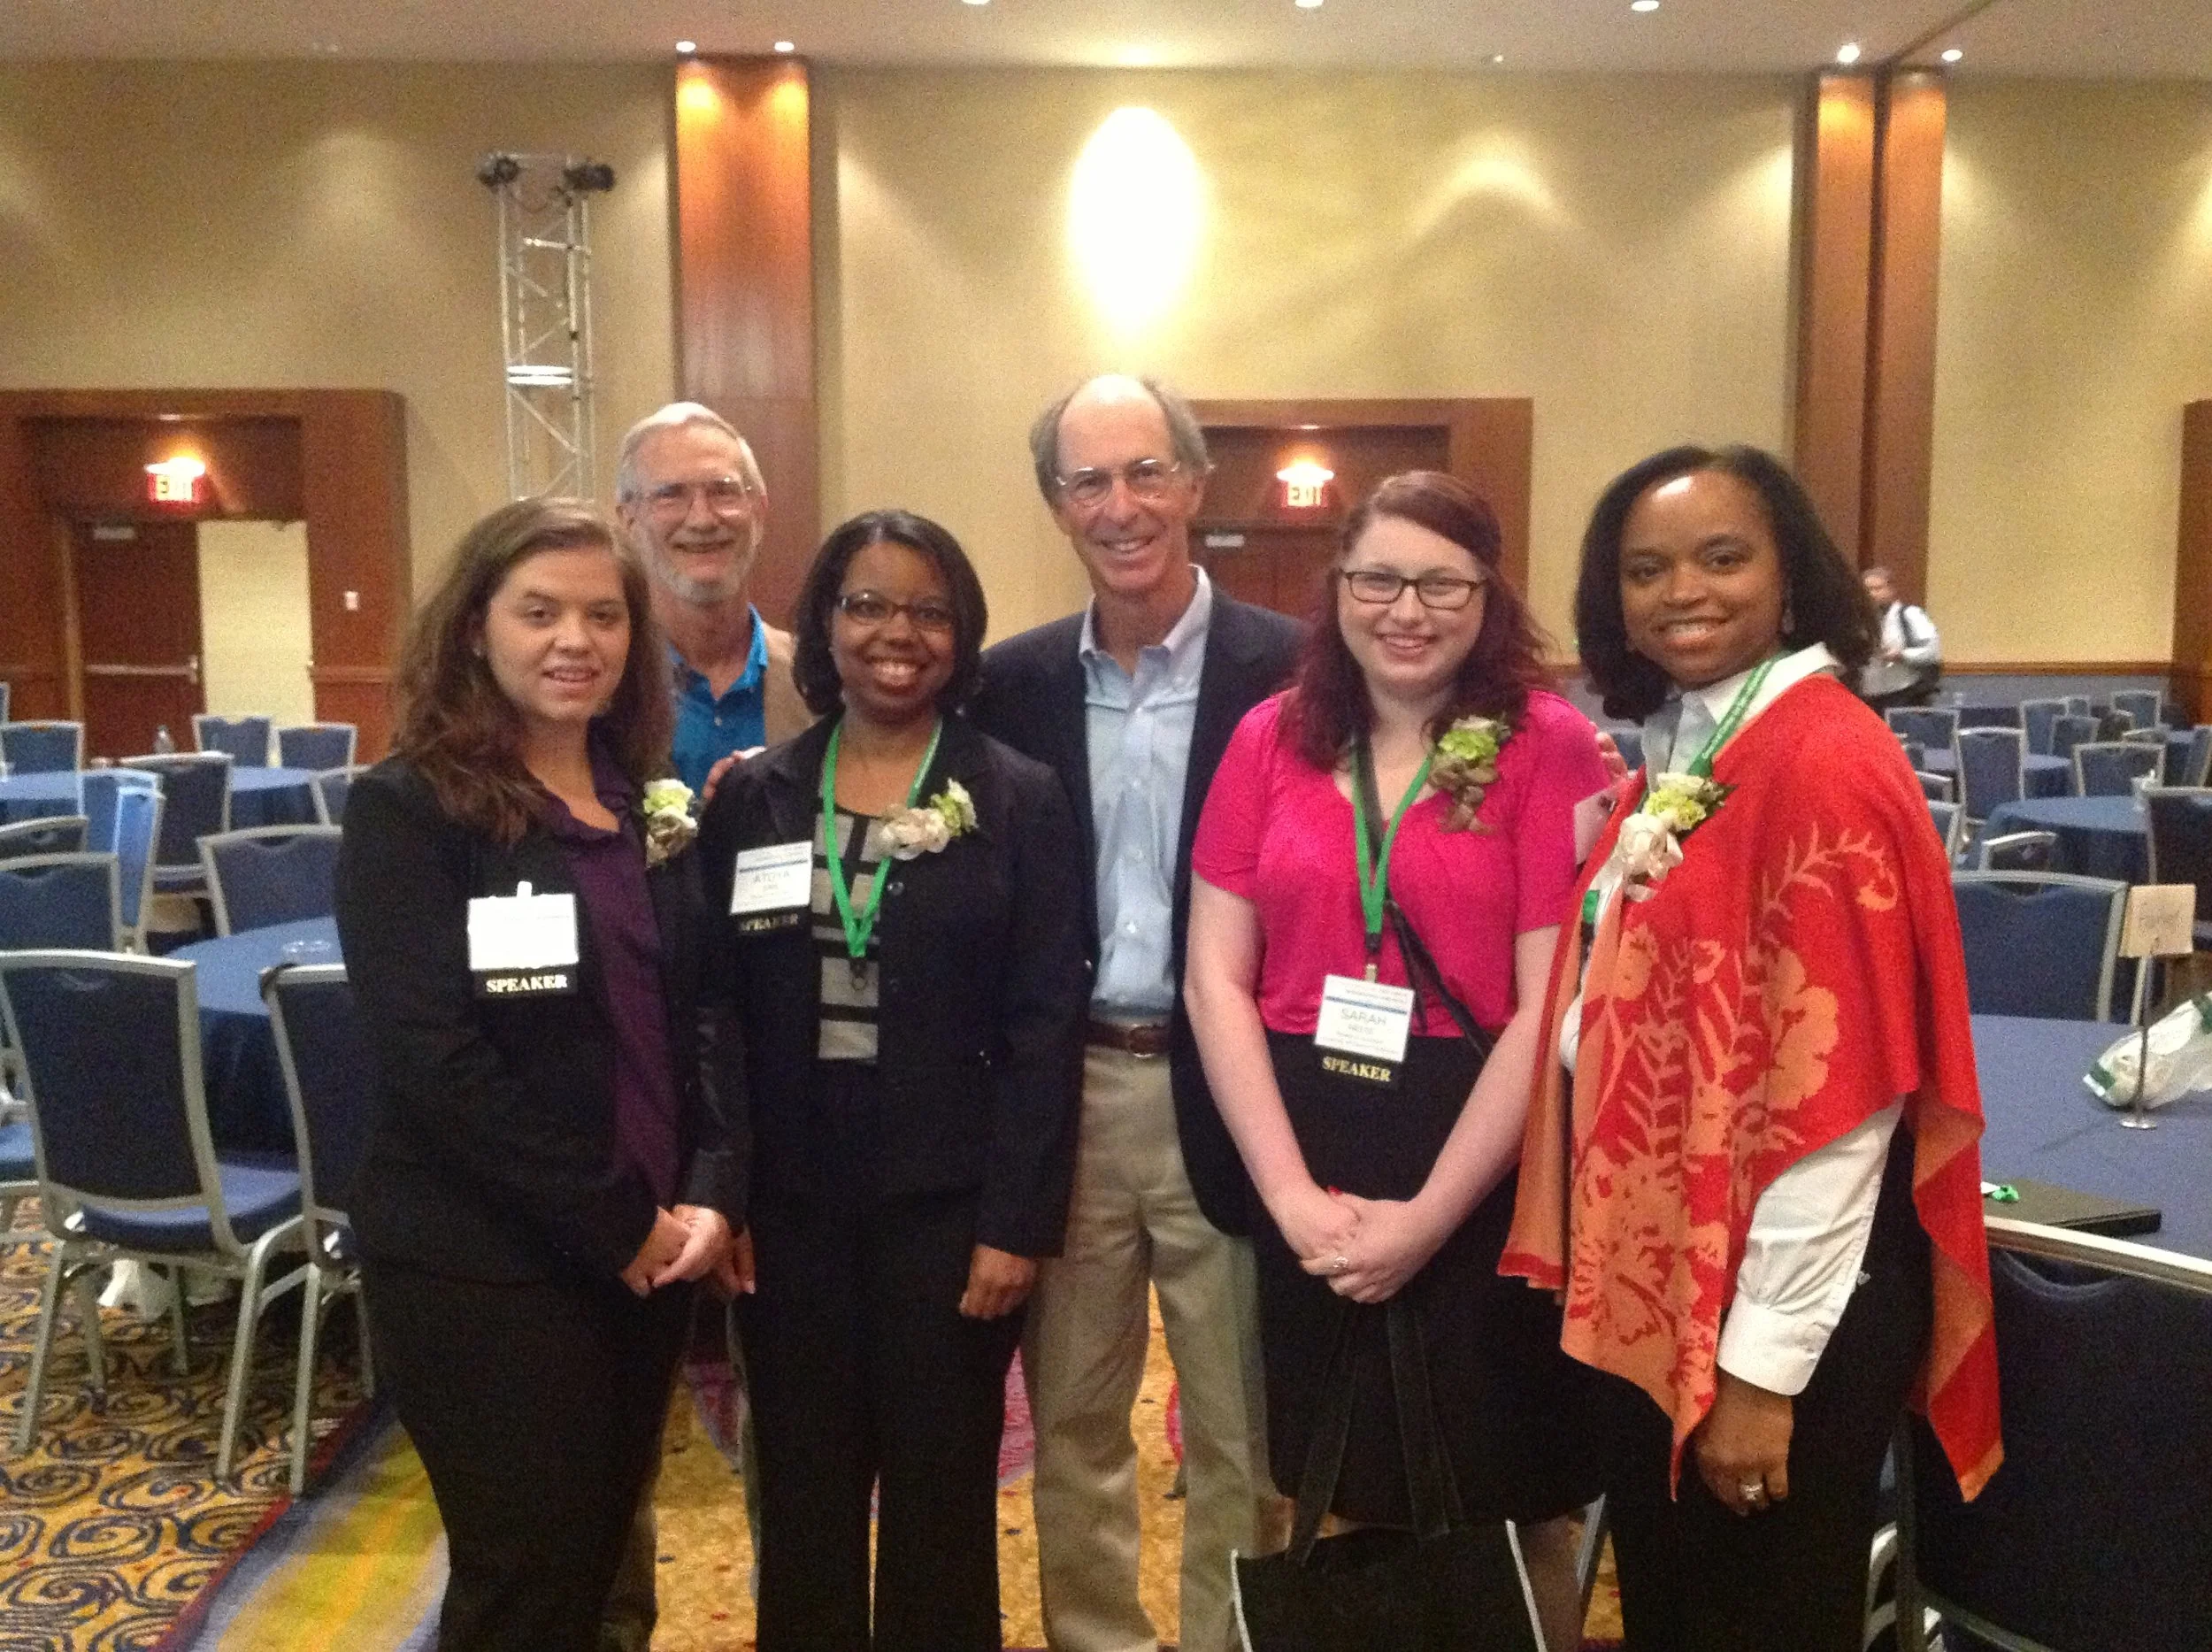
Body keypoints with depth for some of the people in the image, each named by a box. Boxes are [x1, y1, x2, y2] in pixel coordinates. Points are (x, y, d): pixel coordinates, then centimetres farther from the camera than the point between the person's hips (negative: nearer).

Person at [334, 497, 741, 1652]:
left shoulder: (652, 810, 8)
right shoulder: (406, 809, -10)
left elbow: (703, 1022, 8)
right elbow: (432, 1058, -18)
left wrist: (712, 1194, -8)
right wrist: (617, 1223, -16)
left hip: (647, 1254, 6)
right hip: (482, 1268, -5)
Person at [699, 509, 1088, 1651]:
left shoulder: (1020, 801, -4)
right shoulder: (753, 798, 4)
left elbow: (1045, 1025, -7)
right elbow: (716, 1011, 4)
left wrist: (1017, 1221, -11)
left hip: (949, 1199, -2)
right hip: (790, 1198, 3)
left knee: (940, 1494, 11)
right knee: (802, 1491, 15)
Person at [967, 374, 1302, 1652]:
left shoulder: (1292, 669, -7)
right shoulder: (1012, 681, 3)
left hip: (1224, 1097, -3)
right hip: (1065, 1095, 3)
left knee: (1239, 1438, 13)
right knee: (1070, 1424, 18)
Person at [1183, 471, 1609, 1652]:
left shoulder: (1549, 745, -6)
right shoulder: (1271, 738, 3)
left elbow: (1553, 1006, -10)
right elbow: (1216, 980, 0)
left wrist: (1427, 1217, -12)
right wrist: (1292, 1193, -8)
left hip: (1484, 1177, -2)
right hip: (1303, 1172, 3)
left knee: (1504, 1507, 13)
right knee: (1338, 1496, 18)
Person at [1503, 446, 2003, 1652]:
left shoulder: (1826, 762, -19)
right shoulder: (1672, 756, 8)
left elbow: (1840, 1091, -22)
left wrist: (1764, 1363, -18)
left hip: (1776, 1311, -8)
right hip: (1651, 1282, 8)